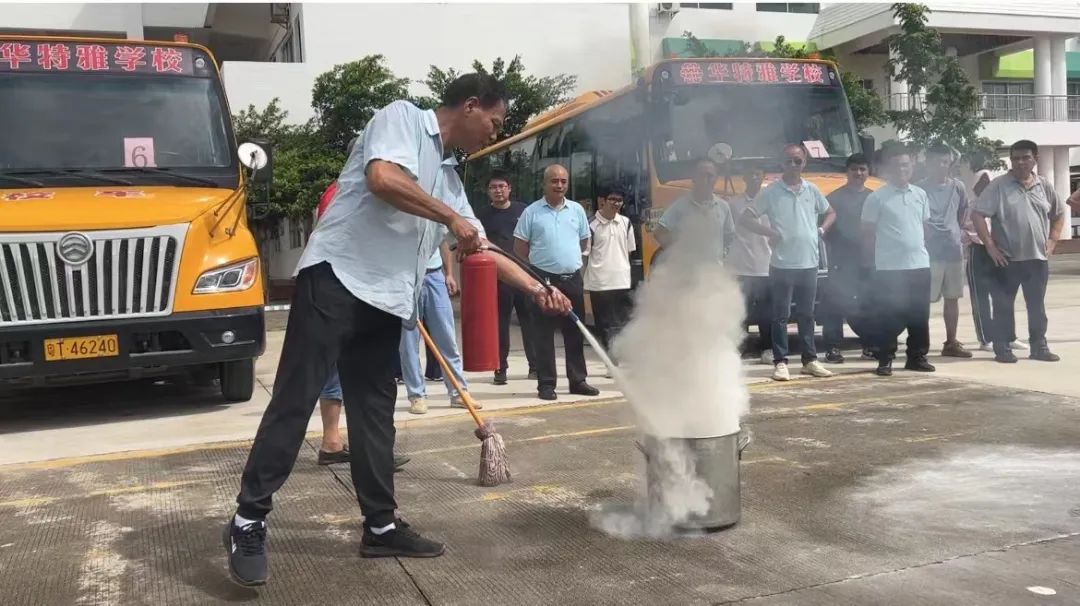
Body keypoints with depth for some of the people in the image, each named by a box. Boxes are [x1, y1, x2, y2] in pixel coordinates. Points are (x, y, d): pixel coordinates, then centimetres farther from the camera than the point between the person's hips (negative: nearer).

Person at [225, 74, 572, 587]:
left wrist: (536, 289, 22)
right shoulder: (402, 117, 0)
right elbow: (382, 178, -20)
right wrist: (450, 217, -10)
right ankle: (248, 520, -1)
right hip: (336, 277, -8)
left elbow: (479, 247, 26)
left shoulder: (448, 177, 22)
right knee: (295, 399, -8)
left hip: (384, 300, 8)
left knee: (375, 410, 10)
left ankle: (380, 525, 17)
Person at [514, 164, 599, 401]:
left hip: (573, 278, 4)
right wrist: (540, 261, 7)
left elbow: (584, 242, 19)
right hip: (544, 279, -3)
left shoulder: (577, 210, 9)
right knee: (543, 333, 0)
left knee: (575, 331, 9)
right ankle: (546, 384, 7)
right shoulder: (531, 212, -2)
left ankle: (578, 380, 18)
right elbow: (520, 248, 1)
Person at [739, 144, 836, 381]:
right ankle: (780, 362, 5)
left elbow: (830, 213, 23)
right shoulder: (771, 192, -2)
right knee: (780, 315, 0)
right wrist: (769, 232, -11)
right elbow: (746, 218, -4)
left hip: (809, 263, 4)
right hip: (782, 264, -4)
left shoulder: (812, 190, 9)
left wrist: (823, 229, 5)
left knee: (806, 315, 12)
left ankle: (810, 360, 21)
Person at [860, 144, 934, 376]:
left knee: (919, 316, 9)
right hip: (889, 268, -5)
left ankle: (917, 357, 20)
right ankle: (885, 360, 7)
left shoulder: (920, 194, 11)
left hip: (920, 265, 5)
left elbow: (924, 227, 20)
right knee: (888, 317, -1)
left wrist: (921, 249, 13)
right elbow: (868, 233, -2)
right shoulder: (877, 198, -5)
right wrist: (879, 257, 0)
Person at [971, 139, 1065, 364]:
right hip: (1007, 259, -4)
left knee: (1037, 305, 11)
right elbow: (977, 215, -12)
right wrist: (990, 246, -15)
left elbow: (1059, 214, 20)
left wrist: (1052, 240, 8)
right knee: (1003, 305, 3)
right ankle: (1002, 348, 11)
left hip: (1038, 258, 4)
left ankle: (1039, 347, 21)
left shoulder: (1044, 185, 7)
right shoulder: (999, 185, -8)